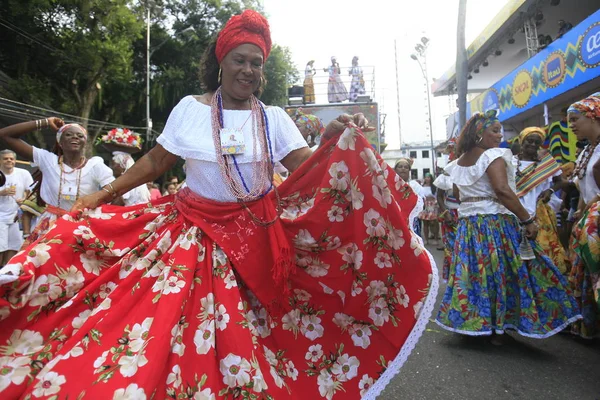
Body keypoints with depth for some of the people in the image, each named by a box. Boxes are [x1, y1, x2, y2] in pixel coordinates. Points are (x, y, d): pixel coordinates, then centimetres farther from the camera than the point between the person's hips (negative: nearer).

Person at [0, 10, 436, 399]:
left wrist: (333, 140, -27)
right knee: (176, 323, -2)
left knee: (243, 334, 4)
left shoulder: (274, 118, 1)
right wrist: (103, 194, 4)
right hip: (194, 232, 1)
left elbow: (305, 170, -9)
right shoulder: (190, 108, 1)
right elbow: (157, 161, 7)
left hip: (255, 237, 0)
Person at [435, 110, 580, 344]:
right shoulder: (493, 156, -10)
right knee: (500, 272, 3)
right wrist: (527, 220, -18)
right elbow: (502, 190, -21)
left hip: (467, 223, 7)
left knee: (473, 273, 11)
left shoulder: (458, 162, 13)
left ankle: (472, 323, 20)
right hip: (494, 223, -7)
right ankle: (496, 328, 10)